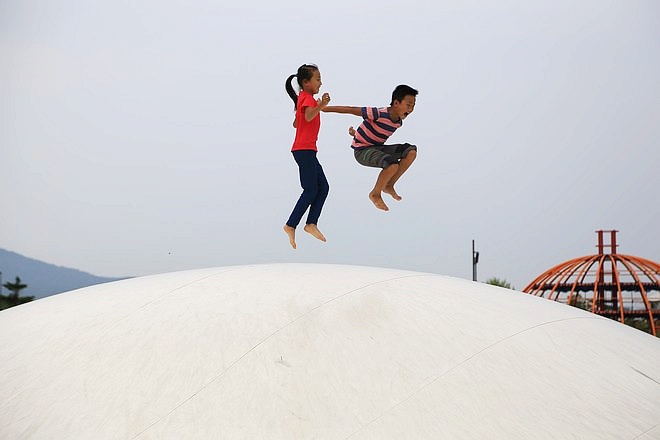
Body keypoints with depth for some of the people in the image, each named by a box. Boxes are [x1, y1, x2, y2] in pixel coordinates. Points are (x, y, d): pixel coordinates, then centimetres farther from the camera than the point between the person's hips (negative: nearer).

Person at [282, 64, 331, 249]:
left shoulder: (303, 98, 20)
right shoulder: (307, 98, -10)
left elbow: (296, 123, 26)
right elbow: (308, 117, -29)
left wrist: (318, 107, 29)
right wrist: (320, 106, -44)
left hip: (307, 150, 10)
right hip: (304, 149, -10)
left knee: (323, 187, 7)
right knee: (311, 190, -10)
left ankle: (311, 223, 4)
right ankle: (290, 225, -10)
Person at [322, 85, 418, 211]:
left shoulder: (398, 122, -1)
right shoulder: (379, 114, -26)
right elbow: (350, 110, -22)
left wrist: (358, 134, 20)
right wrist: (324, 108, -18)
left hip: (377, 148, 8)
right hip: (362, 151, -8)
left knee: (411, 151, -8)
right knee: (393, 164, -32)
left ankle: (389, 185, 1)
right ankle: (375, 194, -7)